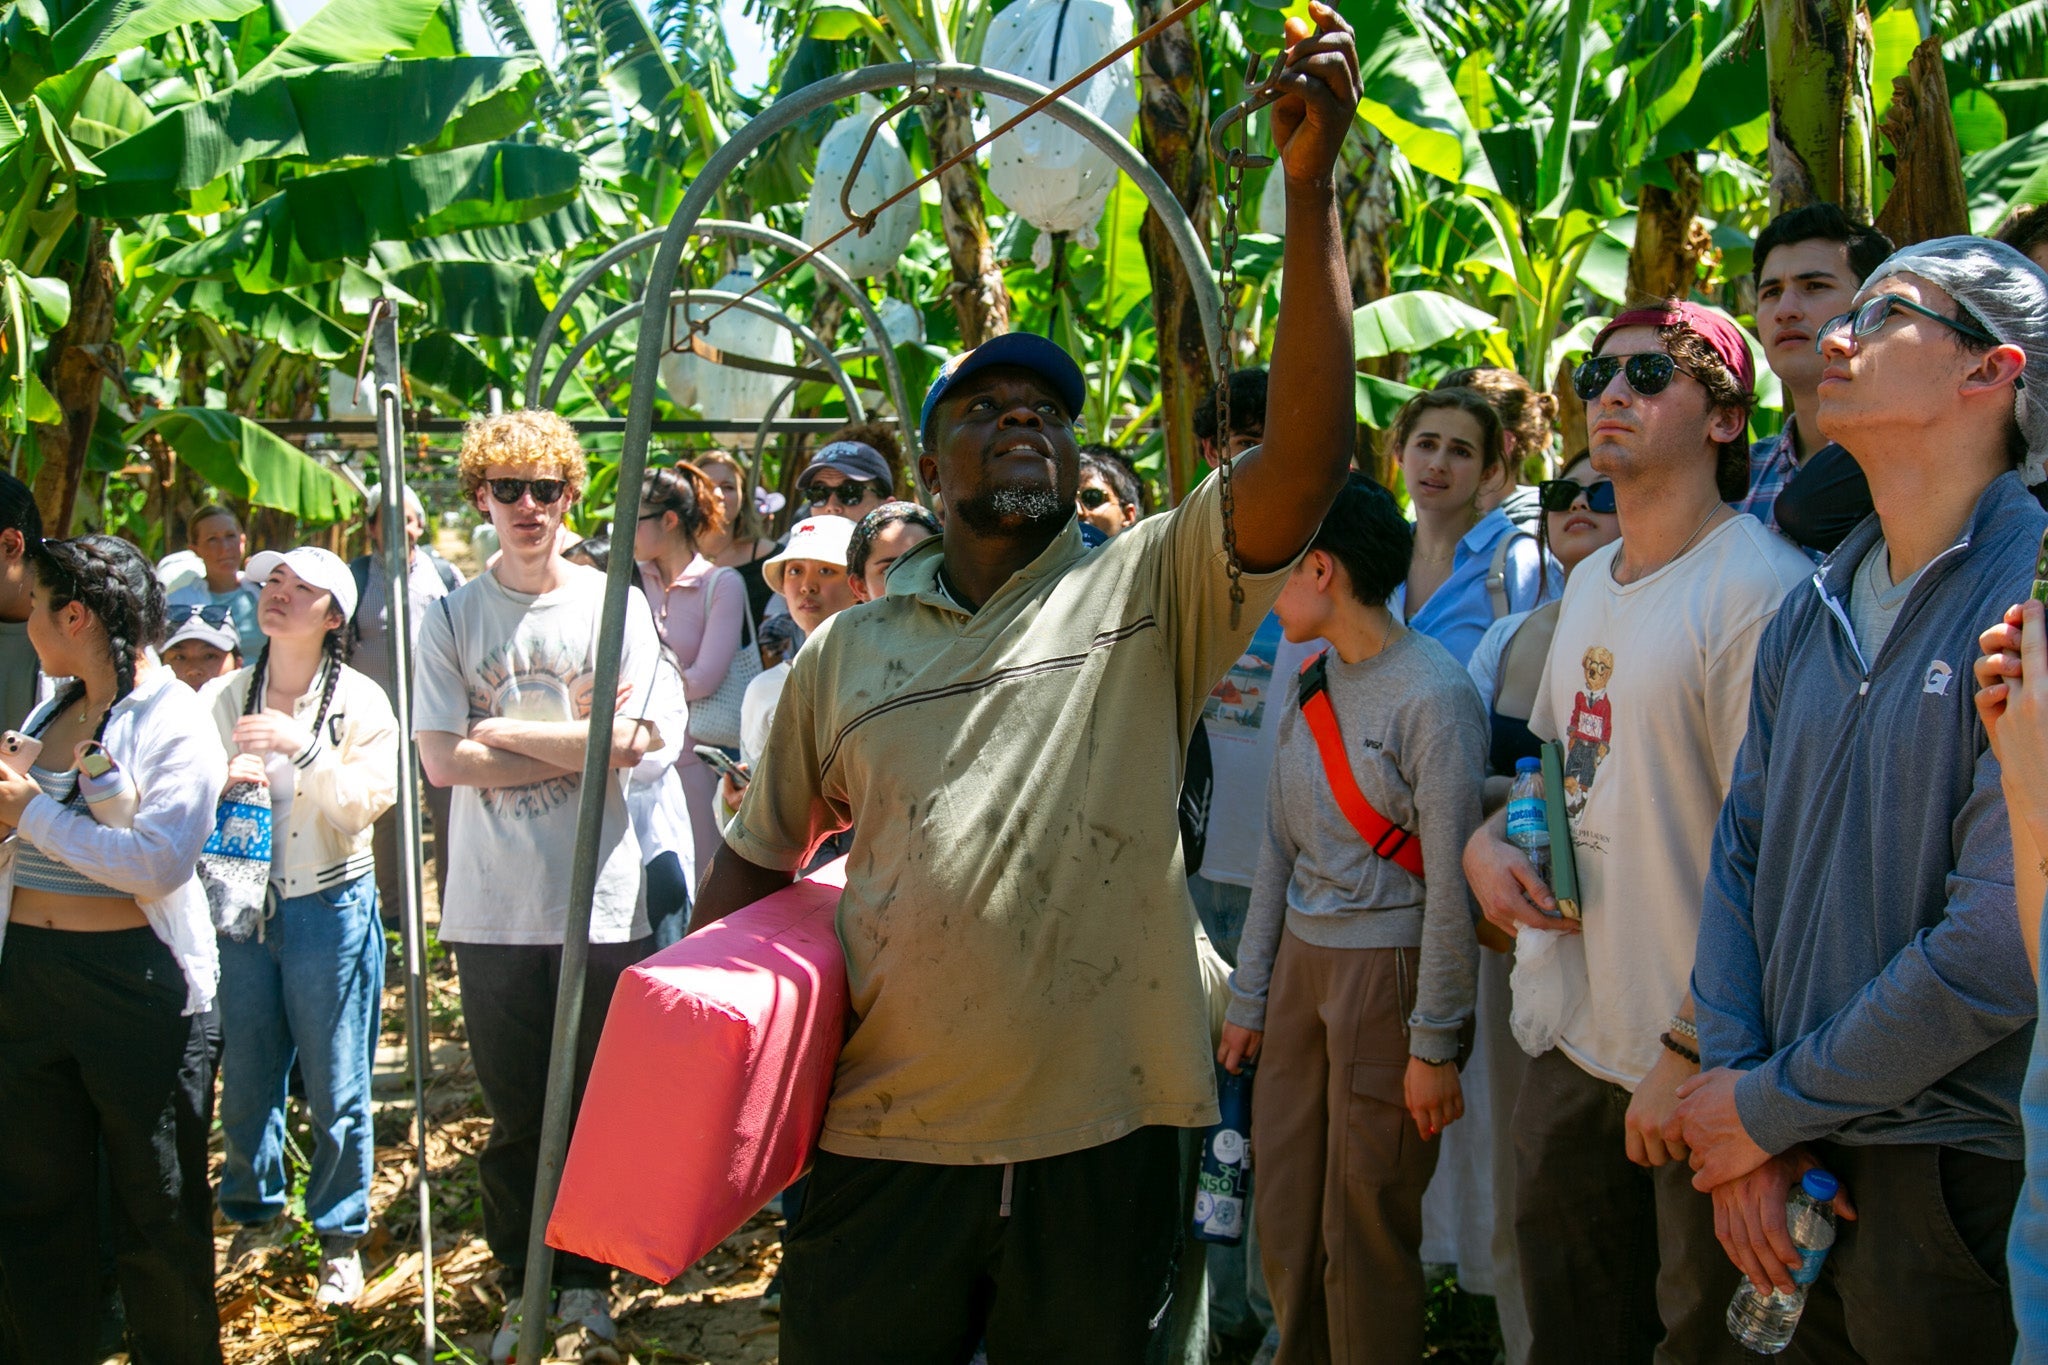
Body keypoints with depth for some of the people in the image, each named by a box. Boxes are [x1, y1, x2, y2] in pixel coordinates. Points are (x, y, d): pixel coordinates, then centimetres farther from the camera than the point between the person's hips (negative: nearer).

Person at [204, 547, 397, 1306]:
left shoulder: (360, 702, -4)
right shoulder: (221, 700, 5)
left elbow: (366, 803, -13)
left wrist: (304, 748, -26)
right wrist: (219, 784, -17)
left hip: (331, 909, -3)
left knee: (336, 1088, 2)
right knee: (245, 1080, 10)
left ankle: (340, 1238, 17)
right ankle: (257, 1215, 31)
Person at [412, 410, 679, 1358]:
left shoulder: (616, 605, 2)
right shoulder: (452, 618, 3)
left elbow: (629, 742, -9)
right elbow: (443, 761, -5)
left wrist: (505, 730, -7)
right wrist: (571, 745, -8)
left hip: (602, 900, 0)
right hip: (493, 910, 0)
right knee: (514, 1115, 8)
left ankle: (587, 1277, 25)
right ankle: (522, 1289, 22)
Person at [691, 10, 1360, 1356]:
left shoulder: (1149, 591, 1)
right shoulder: (848, 650, 10)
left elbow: (1307, 456, -15)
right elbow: (757, 859, 18)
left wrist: (1310, 187, -22)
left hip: (1101, 1143, -1)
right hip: (884, 1142, 2)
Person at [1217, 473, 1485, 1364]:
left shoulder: (1432, 694, -14)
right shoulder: (1310, 680, 9)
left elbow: (1450, 883, -15)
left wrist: (1434, 1044, -14)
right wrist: (1249, 997, 12)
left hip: (1388, 969, -7)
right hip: (1303, 960, 7)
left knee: (1365, 1232, 1)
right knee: (1285, 1214, 11)